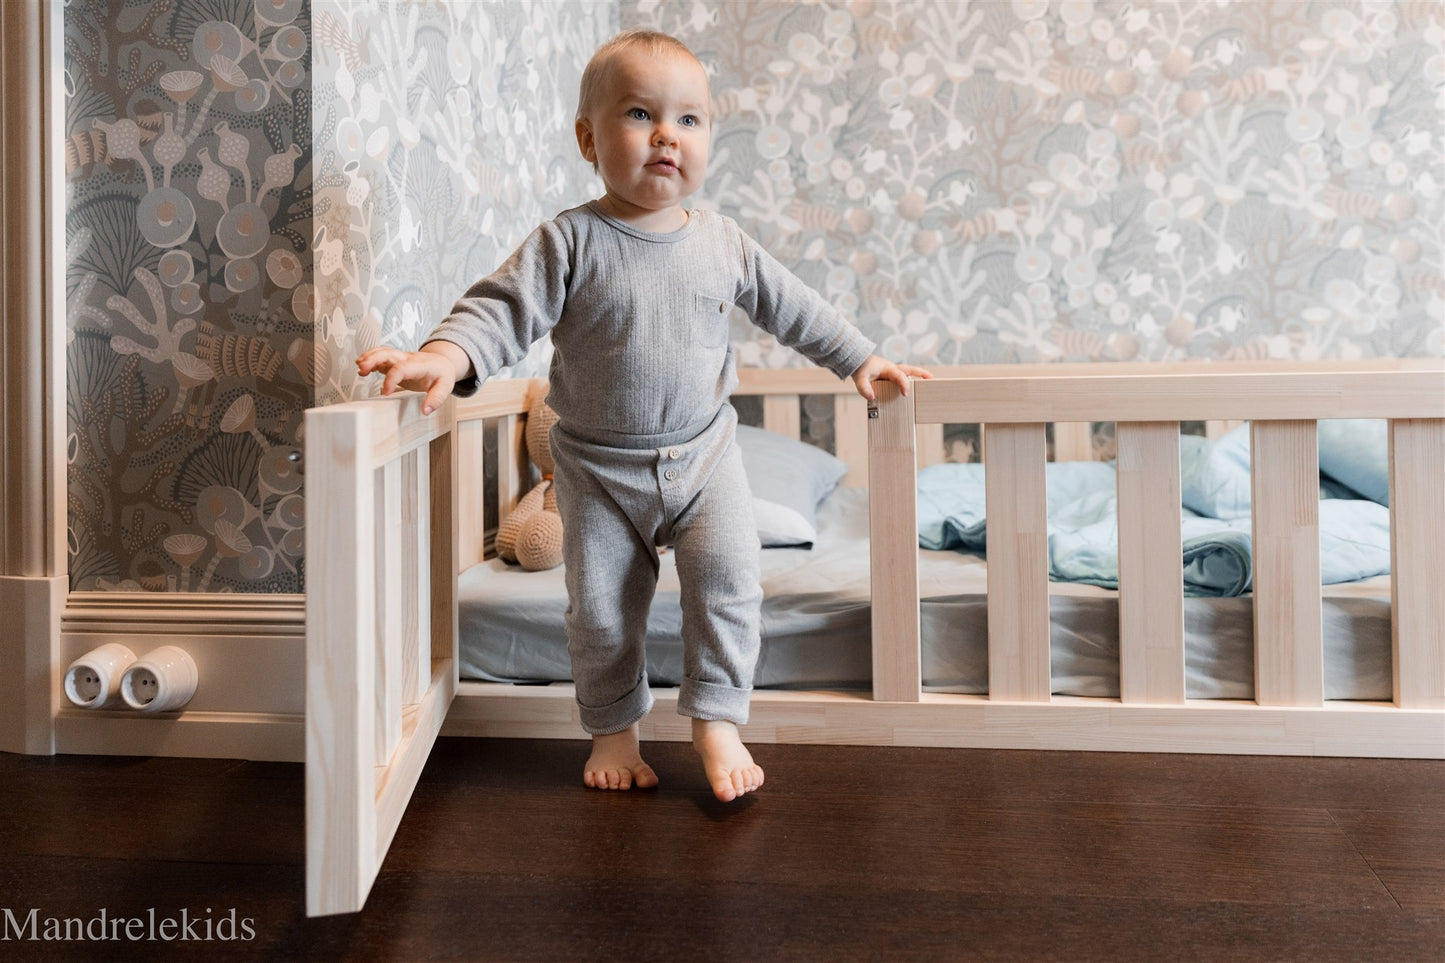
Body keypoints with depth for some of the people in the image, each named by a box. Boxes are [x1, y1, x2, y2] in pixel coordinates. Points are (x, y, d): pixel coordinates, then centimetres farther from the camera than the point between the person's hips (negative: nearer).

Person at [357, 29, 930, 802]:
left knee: (727, 578, -9)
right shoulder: (568, 244, -13)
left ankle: (716, 718, 9)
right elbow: (502, 309, -19)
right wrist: (443, 357, -37)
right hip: (599, 467, -1)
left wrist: (858, 360, 13)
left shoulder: (723, 243, -2)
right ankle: (614, 729, 27)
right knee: (601, 605, 6)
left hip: (702, 454, 2)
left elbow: (792, 307, 10)